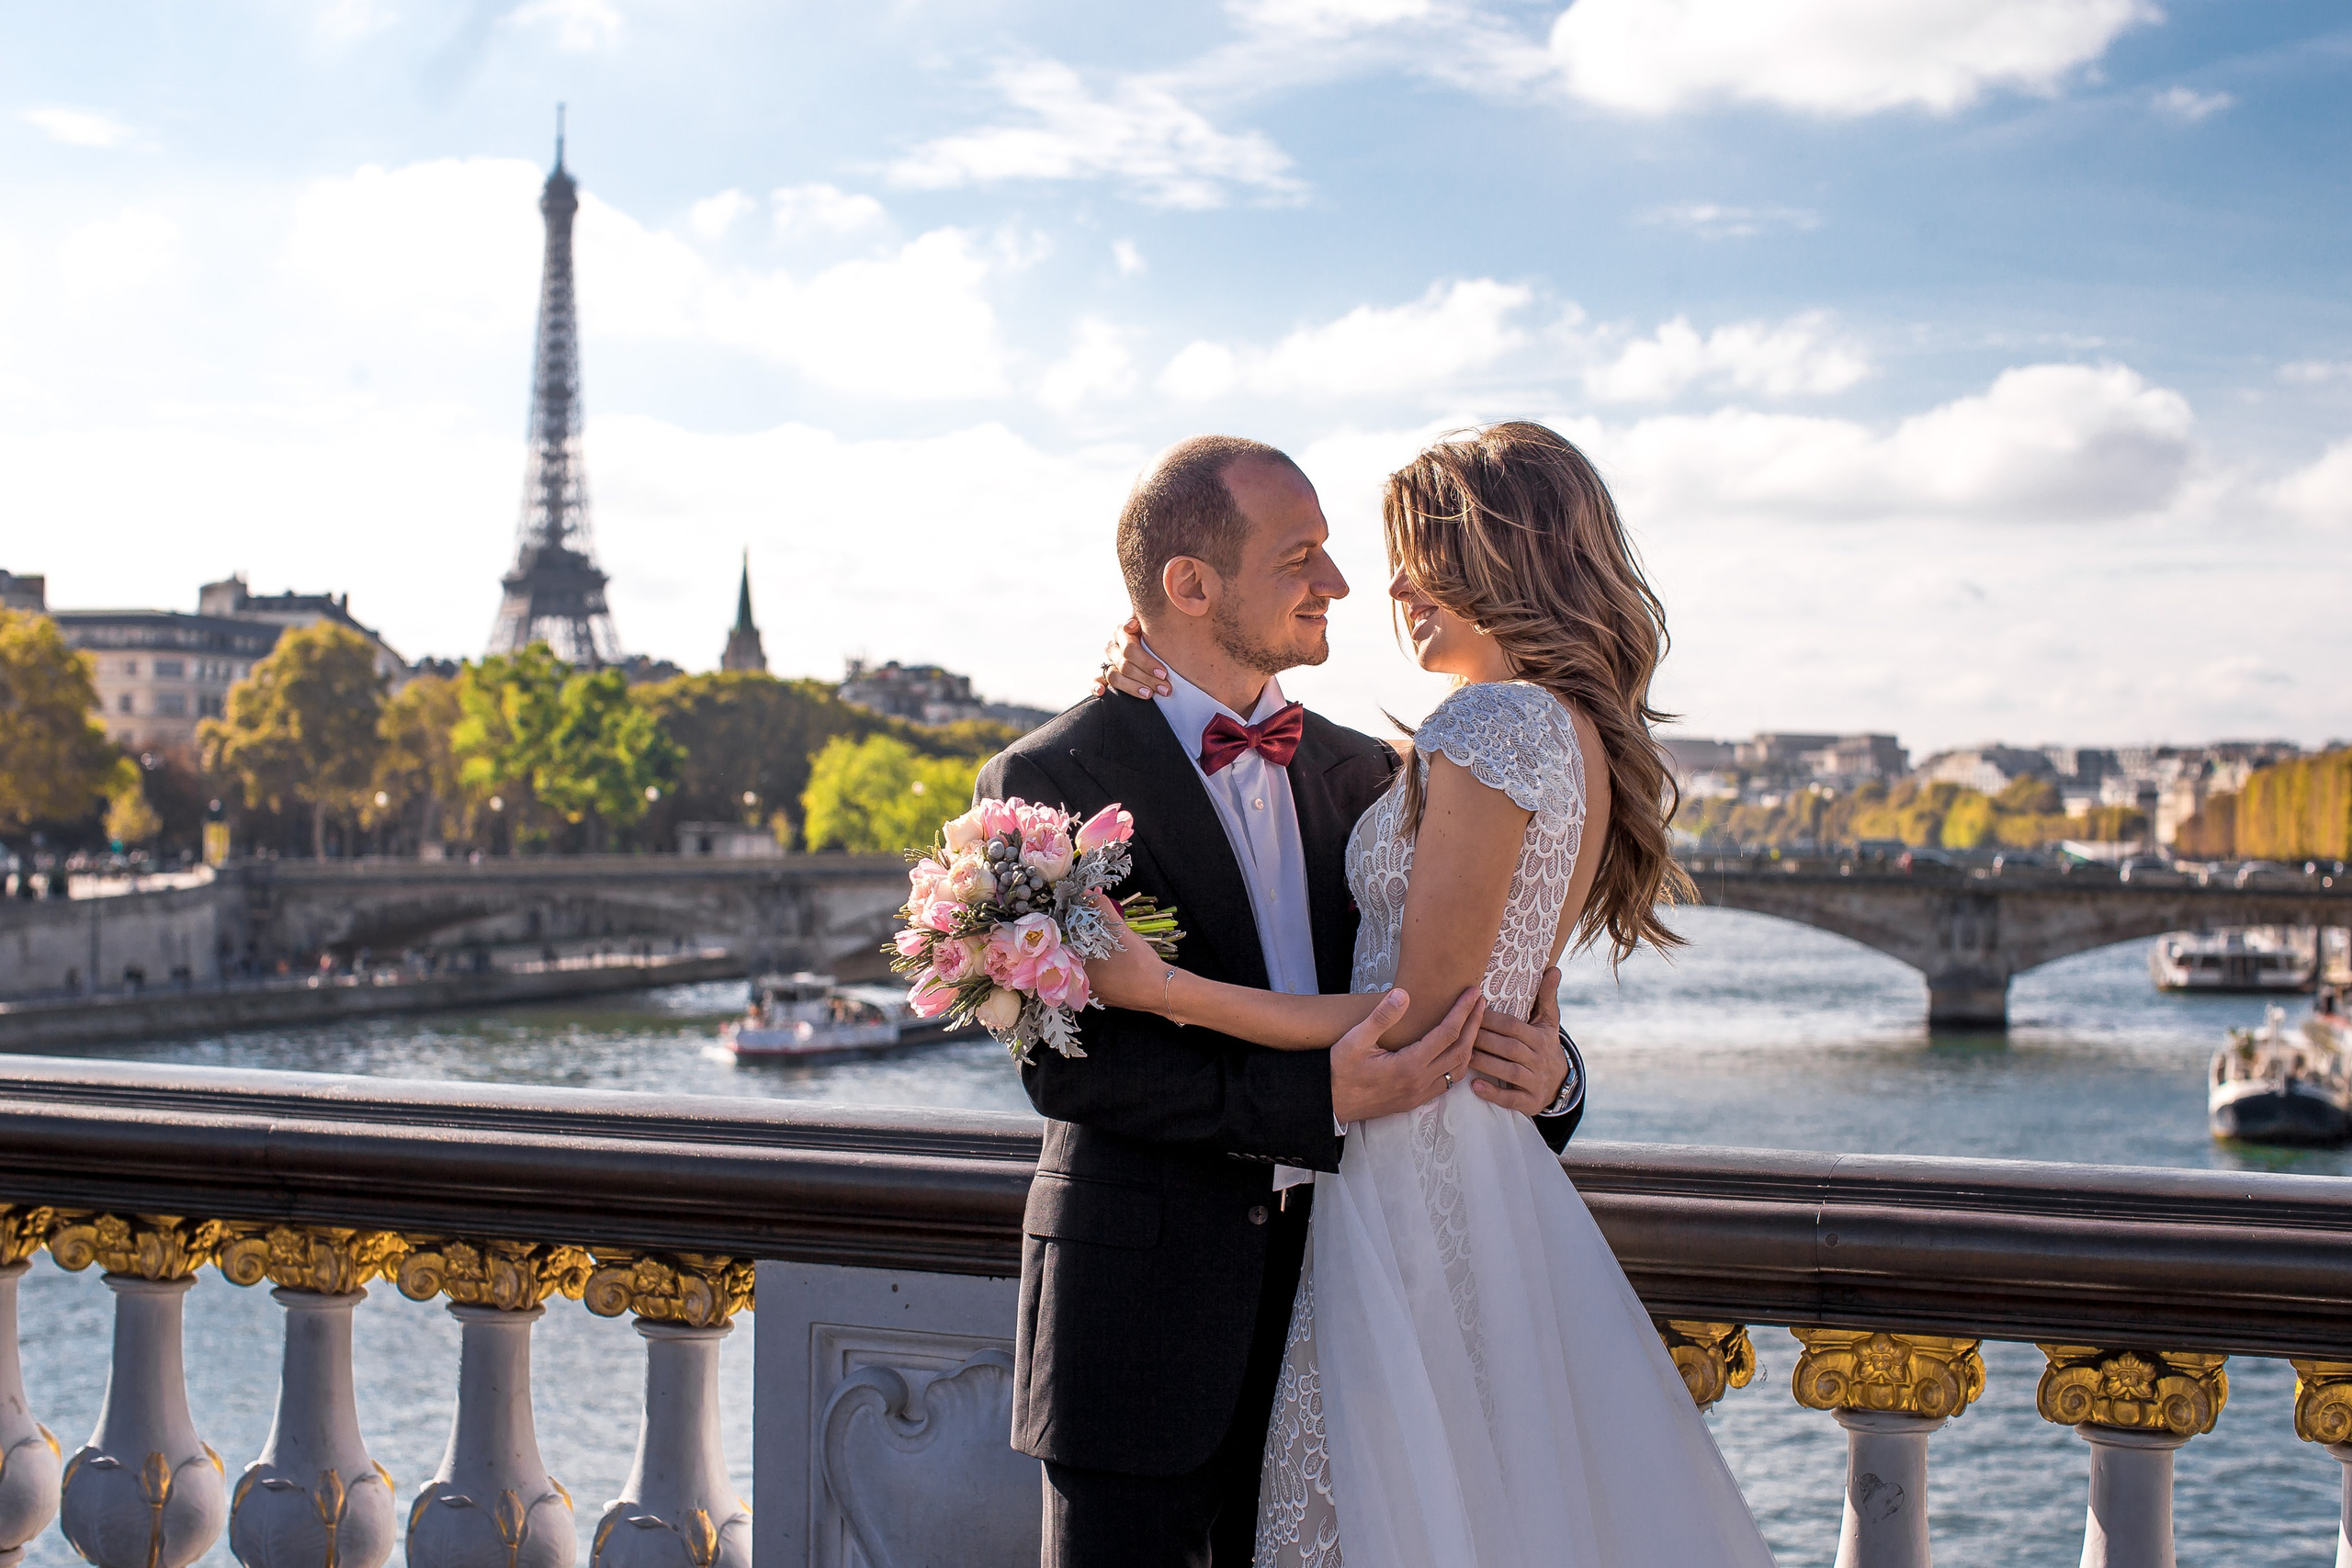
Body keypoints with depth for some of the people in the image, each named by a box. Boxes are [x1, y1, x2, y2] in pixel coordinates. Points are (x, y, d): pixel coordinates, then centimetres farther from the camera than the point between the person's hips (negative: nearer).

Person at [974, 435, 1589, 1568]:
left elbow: (1436, 997, 14)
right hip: (1146, 1311, -5)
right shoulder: (1047, 783, -8)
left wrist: (1541, 1075, -9)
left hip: (1331, 1293, 5)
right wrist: (1318, 1098, -26)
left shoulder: (1355, 774, 10)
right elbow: (1064, 1063, -17)